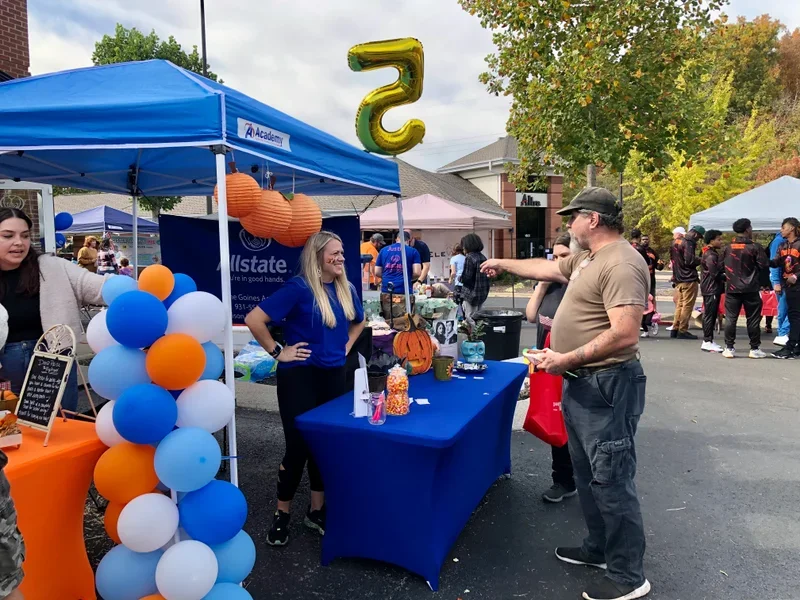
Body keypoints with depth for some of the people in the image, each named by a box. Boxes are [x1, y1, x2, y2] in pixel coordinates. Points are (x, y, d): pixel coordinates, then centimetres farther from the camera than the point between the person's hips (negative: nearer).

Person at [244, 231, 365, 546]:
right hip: (300, 376, -6)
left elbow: (358, 321, 25)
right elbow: (254, 319, -20)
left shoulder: (346, 289, 5)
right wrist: (277, 352, -15)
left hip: (333, 375, 6)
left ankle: (317, 511, 29)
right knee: (299, 446, -1)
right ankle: (282, 515, 20)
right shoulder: (298, 288, -15)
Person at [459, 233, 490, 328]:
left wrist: (460, 277, 2)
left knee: (470, 319, -1)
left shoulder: (469, 258, -14)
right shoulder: (483, 257, 8)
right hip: (483, 293, 8)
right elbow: (486, 275, 12)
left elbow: (466, 278, -17)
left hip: (471, 293, -8)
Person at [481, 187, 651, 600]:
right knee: (588, 474, 21)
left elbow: (624, 335, -28)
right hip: (580, 383, 11)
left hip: (606, 387, -10)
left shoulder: (621, 264, -21)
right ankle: (599, 548, 38)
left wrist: (567, 359, -23)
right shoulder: (586, 258, 11)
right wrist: (504, 264, 35)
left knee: (611, 480, 0)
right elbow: (548, 269, 28)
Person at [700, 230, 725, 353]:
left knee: (711, 315, 12)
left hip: (713, 289, 10)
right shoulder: (710, 255, -14)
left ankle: (709, 341, 18)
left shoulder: (713, 253, 17)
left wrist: (725, 275, 4)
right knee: (710, 315, -7)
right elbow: (715, 274, -19)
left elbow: (718, 270, 20)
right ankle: (707, 342, -4)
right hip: (711, 289, -10)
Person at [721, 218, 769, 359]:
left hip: (732, 289, 3)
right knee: (753, 319, 6)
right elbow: (764, 265, -9)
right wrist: (753, 270, 9)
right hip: (750, 289, -3)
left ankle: (729, 348, 4)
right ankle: (755, 349, 11)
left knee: (730, 319, 5)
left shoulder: (728, 247, 3)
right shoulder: (755, 247, -8)